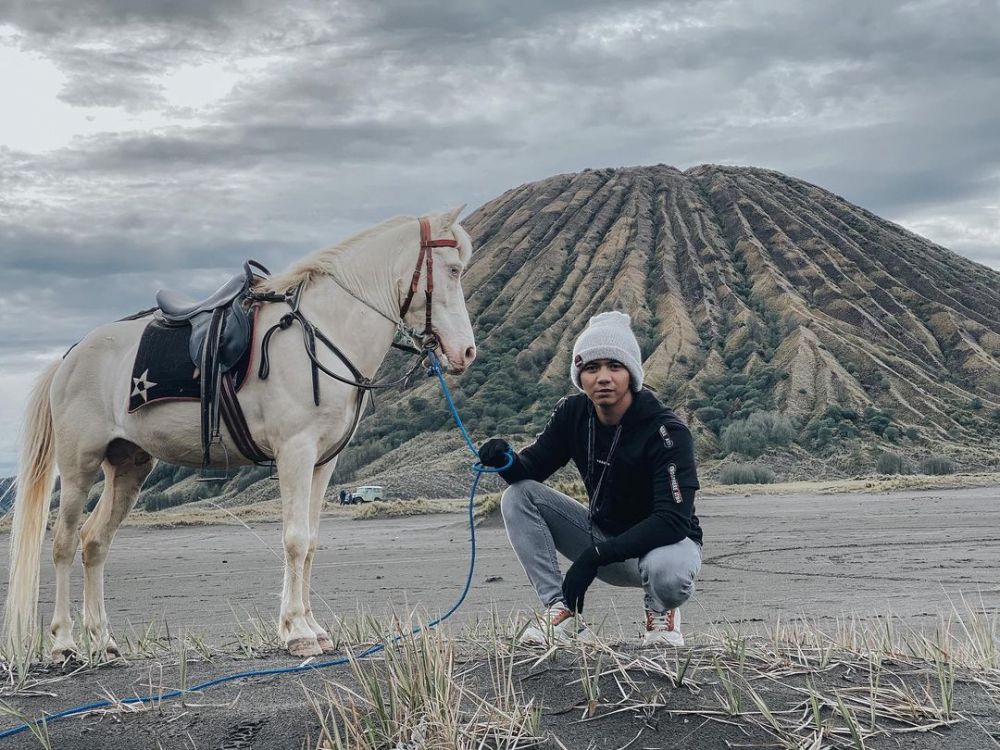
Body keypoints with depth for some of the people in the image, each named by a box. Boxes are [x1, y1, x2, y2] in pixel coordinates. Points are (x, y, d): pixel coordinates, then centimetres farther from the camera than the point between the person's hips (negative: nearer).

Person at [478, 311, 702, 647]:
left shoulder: (667, 431, -25)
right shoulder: (572, 414, -8)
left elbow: (673, 521, -31)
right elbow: (531, 468, -2)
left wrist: (595, 555, -36)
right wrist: (505, 459, -28)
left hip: (663, 541, -5)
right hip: (603, 537, 5)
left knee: (666, 572, -42)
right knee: (518, 495, -12)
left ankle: (660, 609, -3)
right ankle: (561, 610, -13)